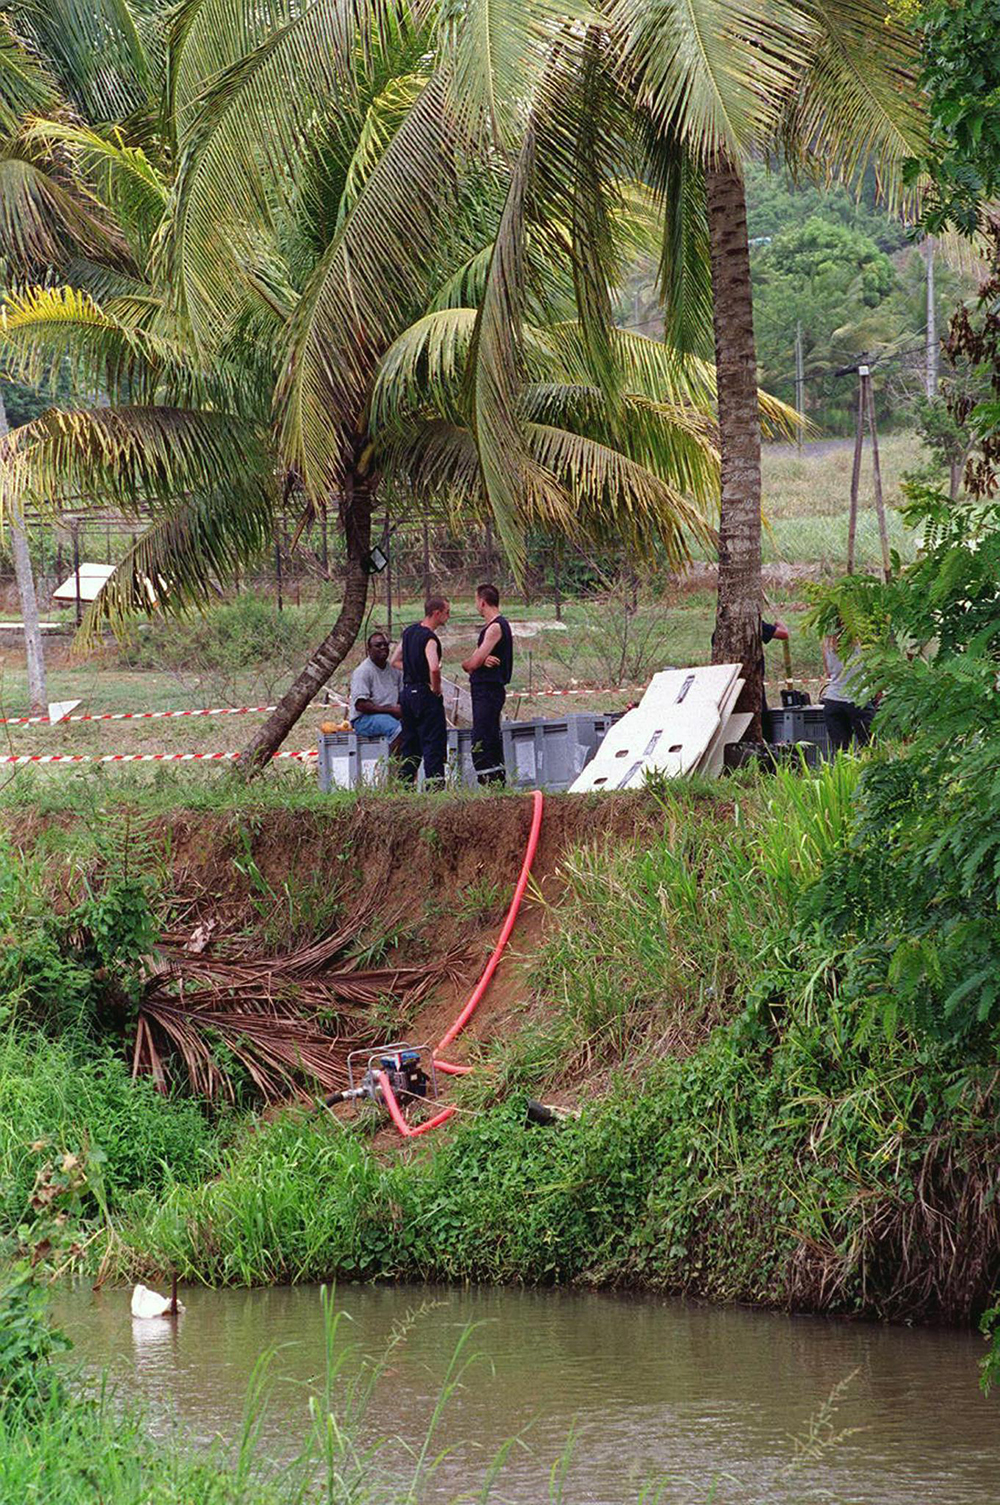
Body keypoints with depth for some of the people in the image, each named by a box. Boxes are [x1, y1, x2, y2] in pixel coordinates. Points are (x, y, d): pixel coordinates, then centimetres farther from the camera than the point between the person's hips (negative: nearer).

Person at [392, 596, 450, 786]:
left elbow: (395, 661, 20)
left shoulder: (410, 631, 11)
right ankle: (435, 786, -9)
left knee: (409, 744, 14)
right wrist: (436, 688, -16)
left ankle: (404, 785, 16)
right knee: (433, 743, -6)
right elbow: (434, 668, -32)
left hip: (407, 692, 8)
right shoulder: (429, 638, -17)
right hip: (425, 695, -8)